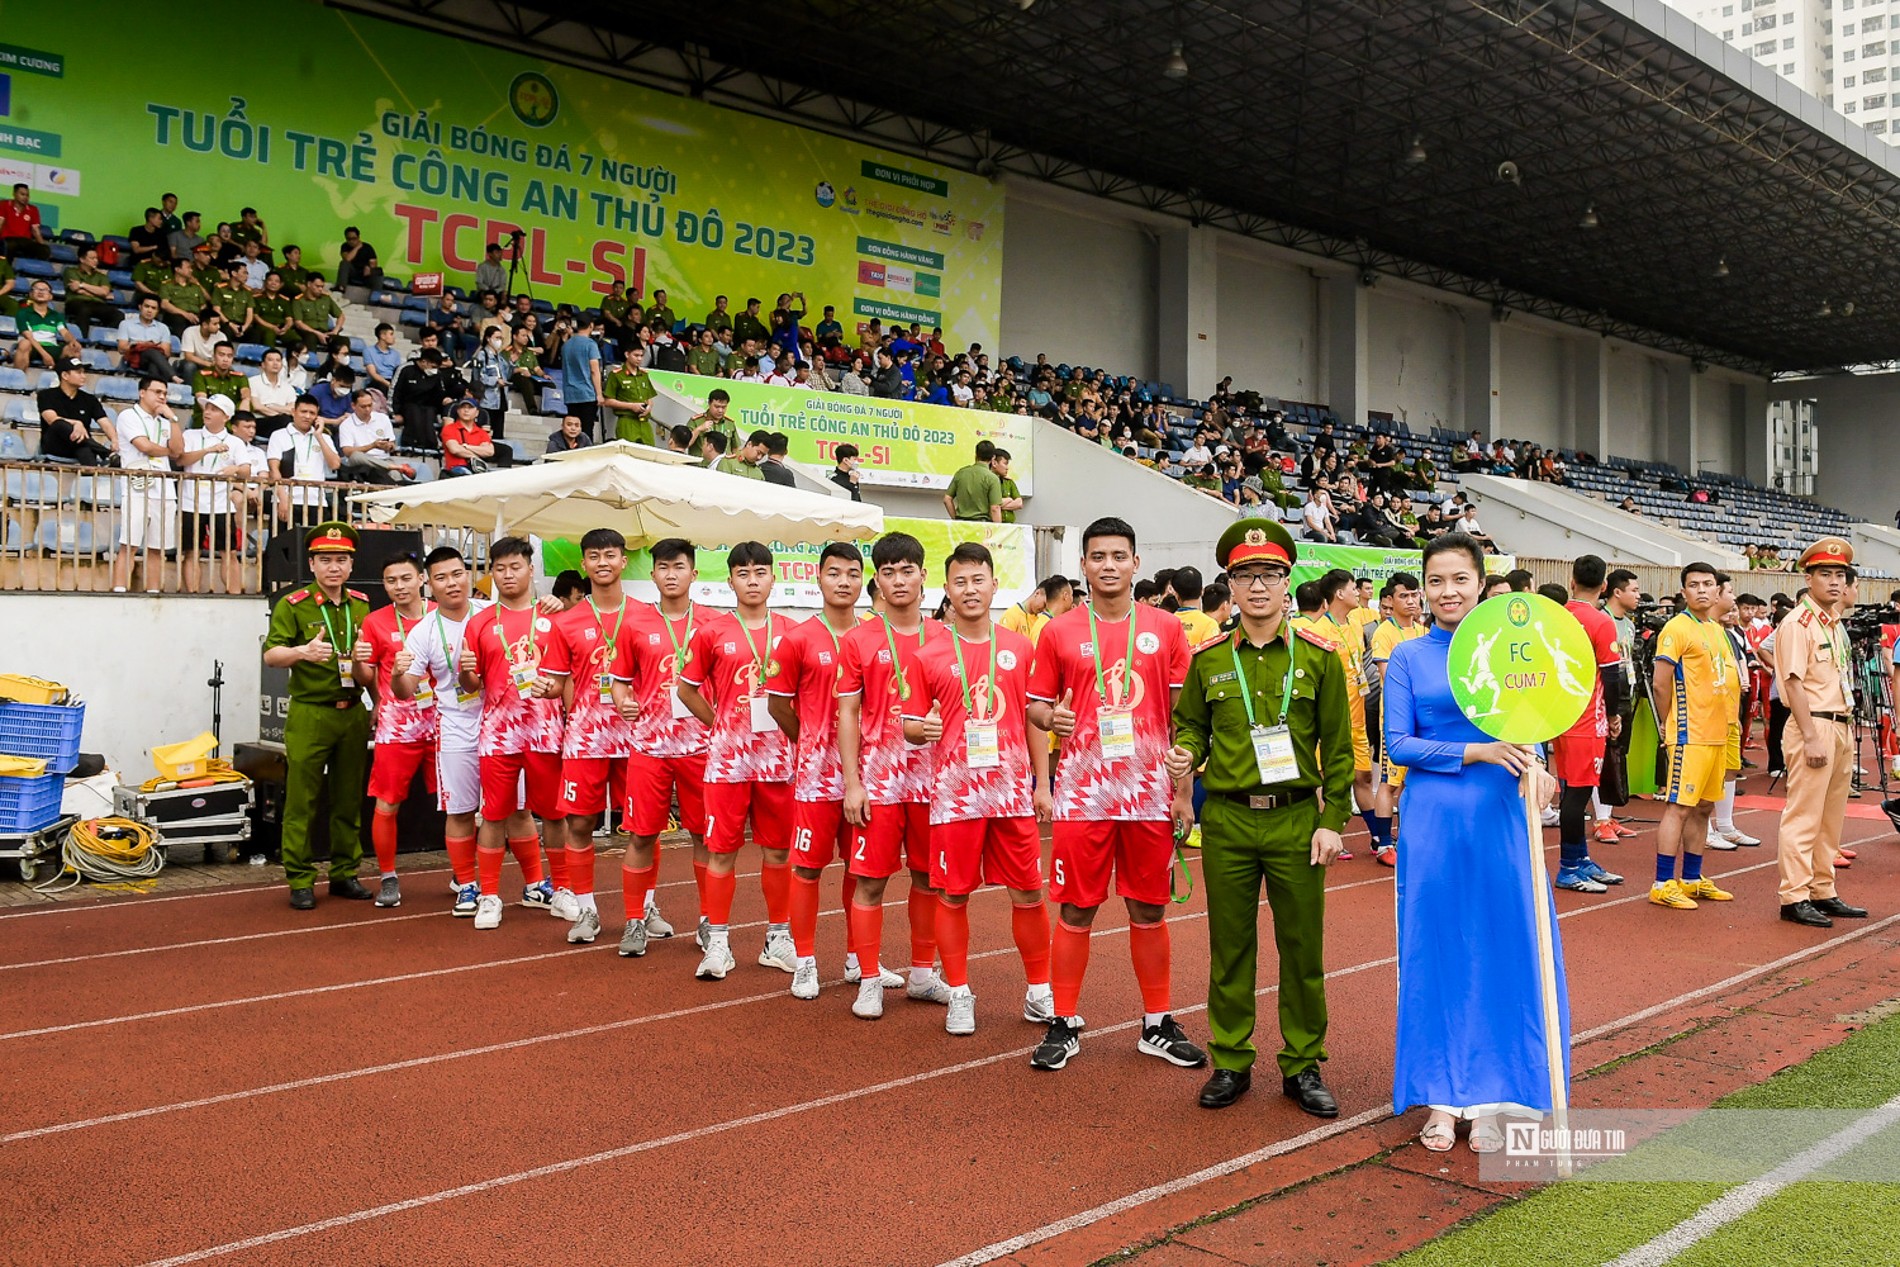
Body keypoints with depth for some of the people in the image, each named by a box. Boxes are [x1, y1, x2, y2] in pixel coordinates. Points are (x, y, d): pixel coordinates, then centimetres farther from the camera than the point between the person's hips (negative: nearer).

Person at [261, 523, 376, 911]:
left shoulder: (362, 605, 11)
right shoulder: (292, 605, -4)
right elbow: (270, 655, -12)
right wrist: (302, 652, -32)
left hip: (353, 713, 4)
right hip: (309, 714, -4)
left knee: (349, 799, 10)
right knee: (302, 801, -1)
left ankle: (345, 873, 20)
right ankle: (300, 881, 6)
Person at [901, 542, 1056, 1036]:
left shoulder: (1020, 649, 6)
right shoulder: (929, 657, 1)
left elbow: (1035, 720, 10)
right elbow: (910, 725, 5)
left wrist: (1042, 784, 7)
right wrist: (921, 728, -18)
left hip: (1013, 790, 1)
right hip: (955, 792, -1)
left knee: (1028, 893, 6)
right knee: (953, 895, 4)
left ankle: (1040, 993, 21)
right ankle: (959, 995, 19)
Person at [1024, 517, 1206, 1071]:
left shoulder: (1165, 629, 5)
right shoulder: (1059, 632, 3)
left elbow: (1183, 712, 6)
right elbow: (1037, 704, 8)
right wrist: (1050, 718, -16)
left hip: (1149, 791, 1)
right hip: (1083, 791, -1)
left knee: (1149, 910, 9)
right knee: (1076, 910, 4)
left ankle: (1158, 1025, 23)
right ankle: (1064, 1025, 16)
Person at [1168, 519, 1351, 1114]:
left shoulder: (1319, 656, -1)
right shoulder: (1208, 659, 3)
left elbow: (1338, 748, 1)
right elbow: (1190, 724, 15)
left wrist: (1333, 821, -4)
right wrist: (1185, 754, -8)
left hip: (1296, 820, -1)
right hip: (1226, 821, 1)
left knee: (1301, 947, 8)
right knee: (1230, 947, 9)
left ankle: (1304, 1065, 22)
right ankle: (1230, 1061, 23)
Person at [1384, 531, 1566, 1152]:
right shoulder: (1408, 658, 3)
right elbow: (1397, 744, -2)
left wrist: (1531, 763, -13)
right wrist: (1477, 752, -13)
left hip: (1500, 817, 1)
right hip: (1432, 817, -1)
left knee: (1505, 949, 3)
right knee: (1435, 952, 4)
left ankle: (1490, 1098, 16)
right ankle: (1441, 1097, 16)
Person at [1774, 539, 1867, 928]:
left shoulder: (1836, 624, 17)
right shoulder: (1797, 623, -10)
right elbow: (1794, 682, -16)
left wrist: (1847, 731, 14)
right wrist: (1811, 737, -20)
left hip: (1841, 727, 9)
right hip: (1814, 726, -9)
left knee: (1831, 817, 13)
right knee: (1803, 816, -7)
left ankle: (1822, 892, 21)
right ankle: (1794, 897, -3)